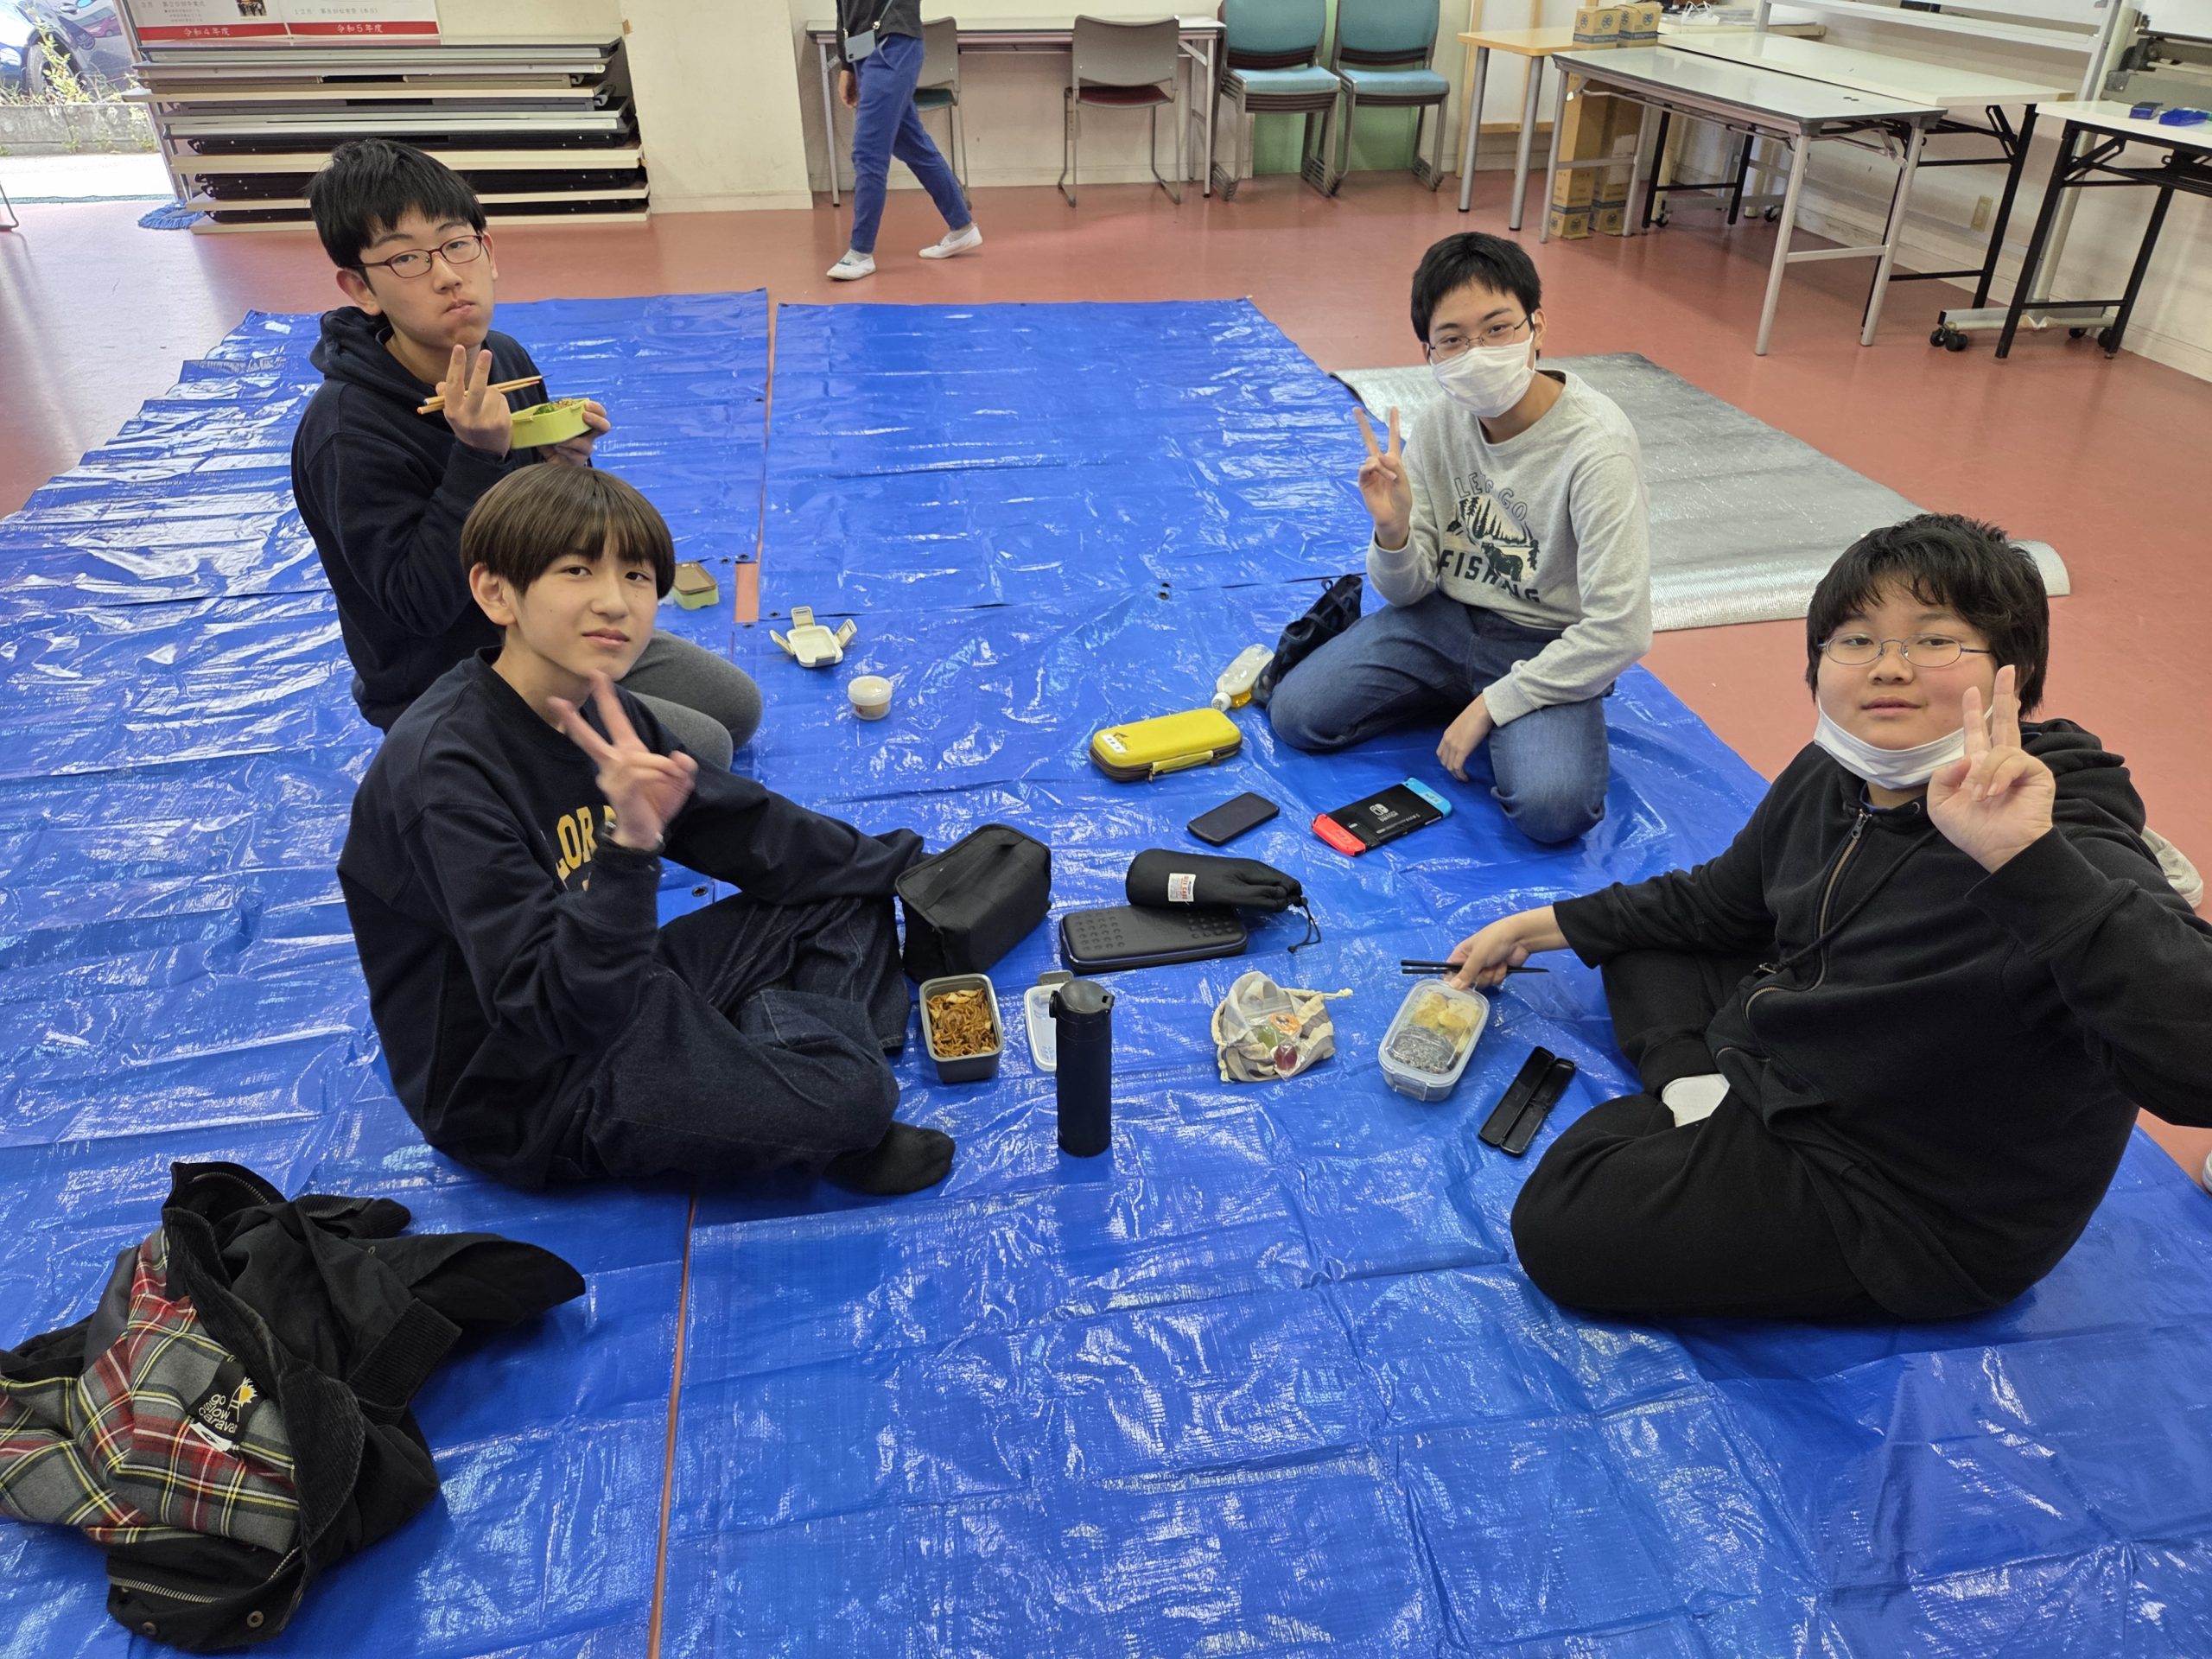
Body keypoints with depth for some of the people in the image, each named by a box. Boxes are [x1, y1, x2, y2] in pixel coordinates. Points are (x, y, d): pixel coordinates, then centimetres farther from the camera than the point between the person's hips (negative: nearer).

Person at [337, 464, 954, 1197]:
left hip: (609, 993, 8)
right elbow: (560, 1010, -34)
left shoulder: (602, 715, -4)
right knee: (847, 1096, -26)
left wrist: (907, 867, 13)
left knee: (851, 899, 13)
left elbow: (746, 830, 9)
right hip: (528, 1091, -8)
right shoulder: (443, 774, -29)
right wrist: (627, 852, -49)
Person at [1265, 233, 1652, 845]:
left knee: (1551, 807, -29)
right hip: (1448, 617, 4)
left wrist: (1492, 704, -20)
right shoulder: (1442, 420, -7)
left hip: (1550, 647, -3)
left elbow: (1620, 631, -23)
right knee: (1295, 714, -10)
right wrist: (1393, 530, -24)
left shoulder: (1598, 445, -24)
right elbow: (1409, 590, -1)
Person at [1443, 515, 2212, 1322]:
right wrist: (1537, 927, 16)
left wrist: (2028, 858, -57)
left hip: (1915, 1210, -8)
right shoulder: (1827, 778, -7)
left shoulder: (2064, 855, -31)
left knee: (1562, 1228, -18)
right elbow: (1716, 901, 12)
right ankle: (1705, 1103, 1)